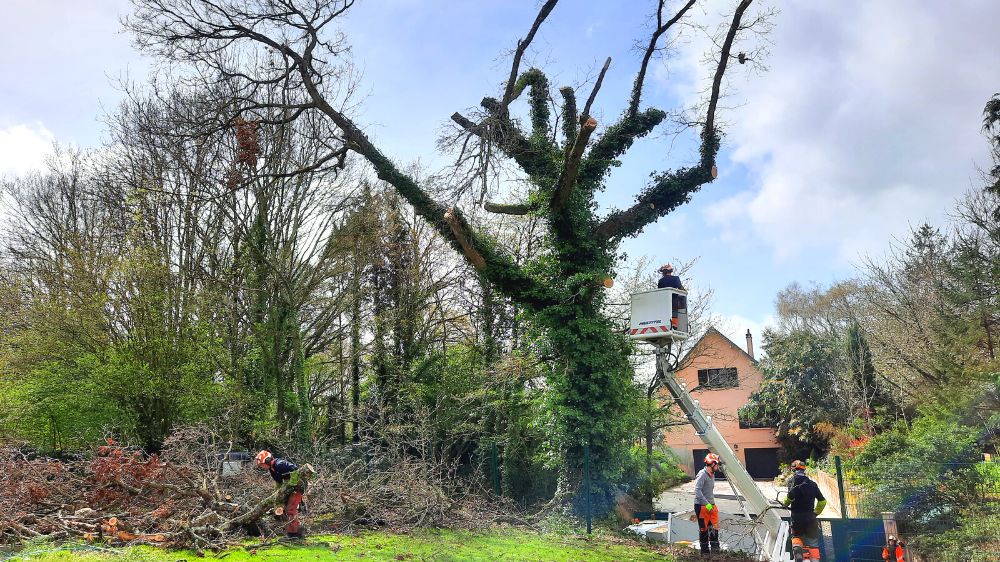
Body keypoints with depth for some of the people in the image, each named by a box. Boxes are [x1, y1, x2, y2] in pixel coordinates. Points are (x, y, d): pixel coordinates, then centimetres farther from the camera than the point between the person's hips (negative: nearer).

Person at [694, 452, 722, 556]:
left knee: (714, 526, 6)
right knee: (704, 528, 3)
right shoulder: (702, 474, -16)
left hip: (711, 505, 8)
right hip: (701, 506, -8)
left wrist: (712, 503, 20)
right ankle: (705, 550, 13)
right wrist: (707, 503, -25)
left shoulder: (712, 475, 13)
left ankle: (715, 547, 16)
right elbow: (697, 491, -23)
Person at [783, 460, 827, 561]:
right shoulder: (813, 484, 7)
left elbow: (790, 497, -20)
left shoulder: (793, 481, -5)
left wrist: (785, 504, 0)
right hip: (810, 517, 2)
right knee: (813, 542, 11)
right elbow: (822, 501, 9)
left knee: (796, 536, 17)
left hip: (796, 516, -2)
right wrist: (816, 512, 21)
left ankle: (797, 547, -13)